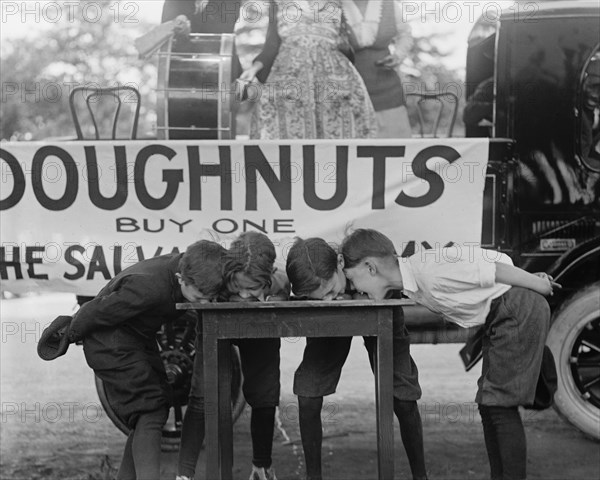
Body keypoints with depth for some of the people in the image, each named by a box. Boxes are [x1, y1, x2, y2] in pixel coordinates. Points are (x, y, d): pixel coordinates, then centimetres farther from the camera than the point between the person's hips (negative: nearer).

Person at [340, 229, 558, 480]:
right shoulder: (411, 277, 6)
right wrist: (530, 280, 12)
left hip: (521, 311, -10)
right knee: (488, 404, 11)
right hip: (502, 317, 10)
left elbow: (495, 268, -18)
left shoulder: (428, 270, -23)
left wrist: (537, 285, -7)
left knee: (501, 405, -10)